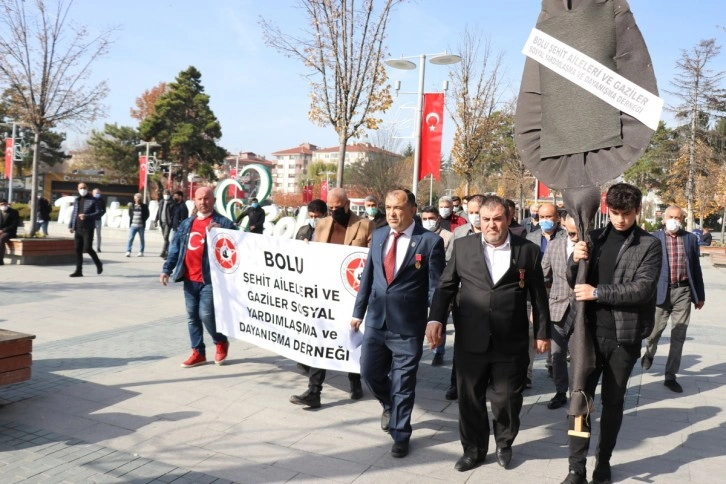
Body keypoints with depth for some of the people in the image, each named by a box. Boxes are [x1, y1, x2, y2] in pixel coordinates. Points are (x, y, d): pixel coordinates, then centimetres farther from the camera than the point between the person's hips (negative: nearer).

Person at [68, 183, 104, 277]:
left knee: (87, 248, -11)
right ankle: (78, 271, 7)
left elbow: (98, 213, -8)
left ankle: (98, 263, 14)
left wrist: (87, 216, -21)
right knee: (78, 250, 3)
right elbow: (73, 213, 22)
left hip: (88, 229, -5)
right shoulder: (76, 200, 17)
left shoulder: (93, 200, 0)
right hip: (77, 229, 5)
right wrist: (70, 225, 16)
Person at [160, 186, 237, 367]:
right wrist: (167, 269, 6)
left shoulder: (223, 223, -4)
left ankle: (221, 342, 18)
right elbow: (175, 247, 14)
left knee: (206, 315, -9)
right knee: (192, 317, 10)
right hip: (189, 279, 6)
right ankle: (198, 352, 22)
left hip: (209, 279, -6)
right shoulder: (187, 223, 14)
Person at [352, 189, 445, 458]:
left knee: (403, 382, 6)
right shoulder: (378, 236, 6)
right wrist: (358, 311, 13)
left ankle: (400, 435, 27)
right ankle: (390, 405, 44)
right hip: (376, 321, 5)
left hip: (408, 325, -5)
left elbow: (436, 287, -8)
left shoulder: (430, 241, -9)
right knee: (369, 371, 13)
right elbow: (367, 276, 12)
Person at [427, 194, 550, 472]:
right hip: (470, 341, 1)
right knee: (470, 398, 11)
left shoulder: (528, 251, 1)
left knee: (507, 399, 10)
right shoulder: (462, 246, 3)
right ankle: (473, 449, 32)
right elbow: (445, 286, 4)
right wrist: (436, 317, -9)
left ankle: (504, 444, 37)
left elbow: (539, 296, 6)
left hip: (511, 343, -1)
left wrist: (542, 332, 7)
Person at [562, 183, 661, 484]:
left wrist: (597, 292, -18)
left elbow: (642, 288, -14)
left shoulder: (649, 245, -3)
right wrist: (575, 261, -12)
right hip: (589, 332, 2)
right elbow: (574, 282, 8)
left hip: (624, 336, -2)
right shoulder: (594, 238, 6)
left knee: (613, 401, 12)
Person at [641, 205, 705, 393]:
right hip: (661, 291, -2)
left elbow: (696, 268, 10)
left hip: (683, 292, 2)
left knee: (678, 335, 4)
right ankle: (649, 353, 40)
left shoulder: (691, 239, 7)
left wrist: (700, 295, 10)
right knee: (655, 330, 7)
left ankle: (670, 376, 12)